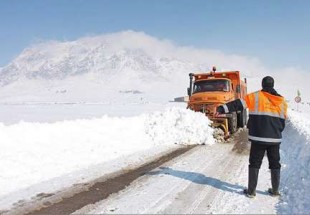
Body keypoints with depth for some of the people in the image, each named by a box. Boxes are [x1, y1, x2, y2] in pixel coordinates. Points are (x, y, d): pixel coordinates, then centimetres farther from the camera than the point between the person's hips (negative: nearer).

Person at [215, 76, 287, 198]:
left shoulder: (255, 97, -3)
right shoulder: (282, 101, 9)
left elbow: (238, 104, -11)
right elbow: (283, 120, 14)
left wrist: (222, 109, -11)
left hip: (258, 138, -3)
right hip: (275, 138, 3)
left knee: (254, 164, 5)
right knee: (275, 164, 15)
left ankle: (251, 190, 6)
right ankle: (275, 190, 20)